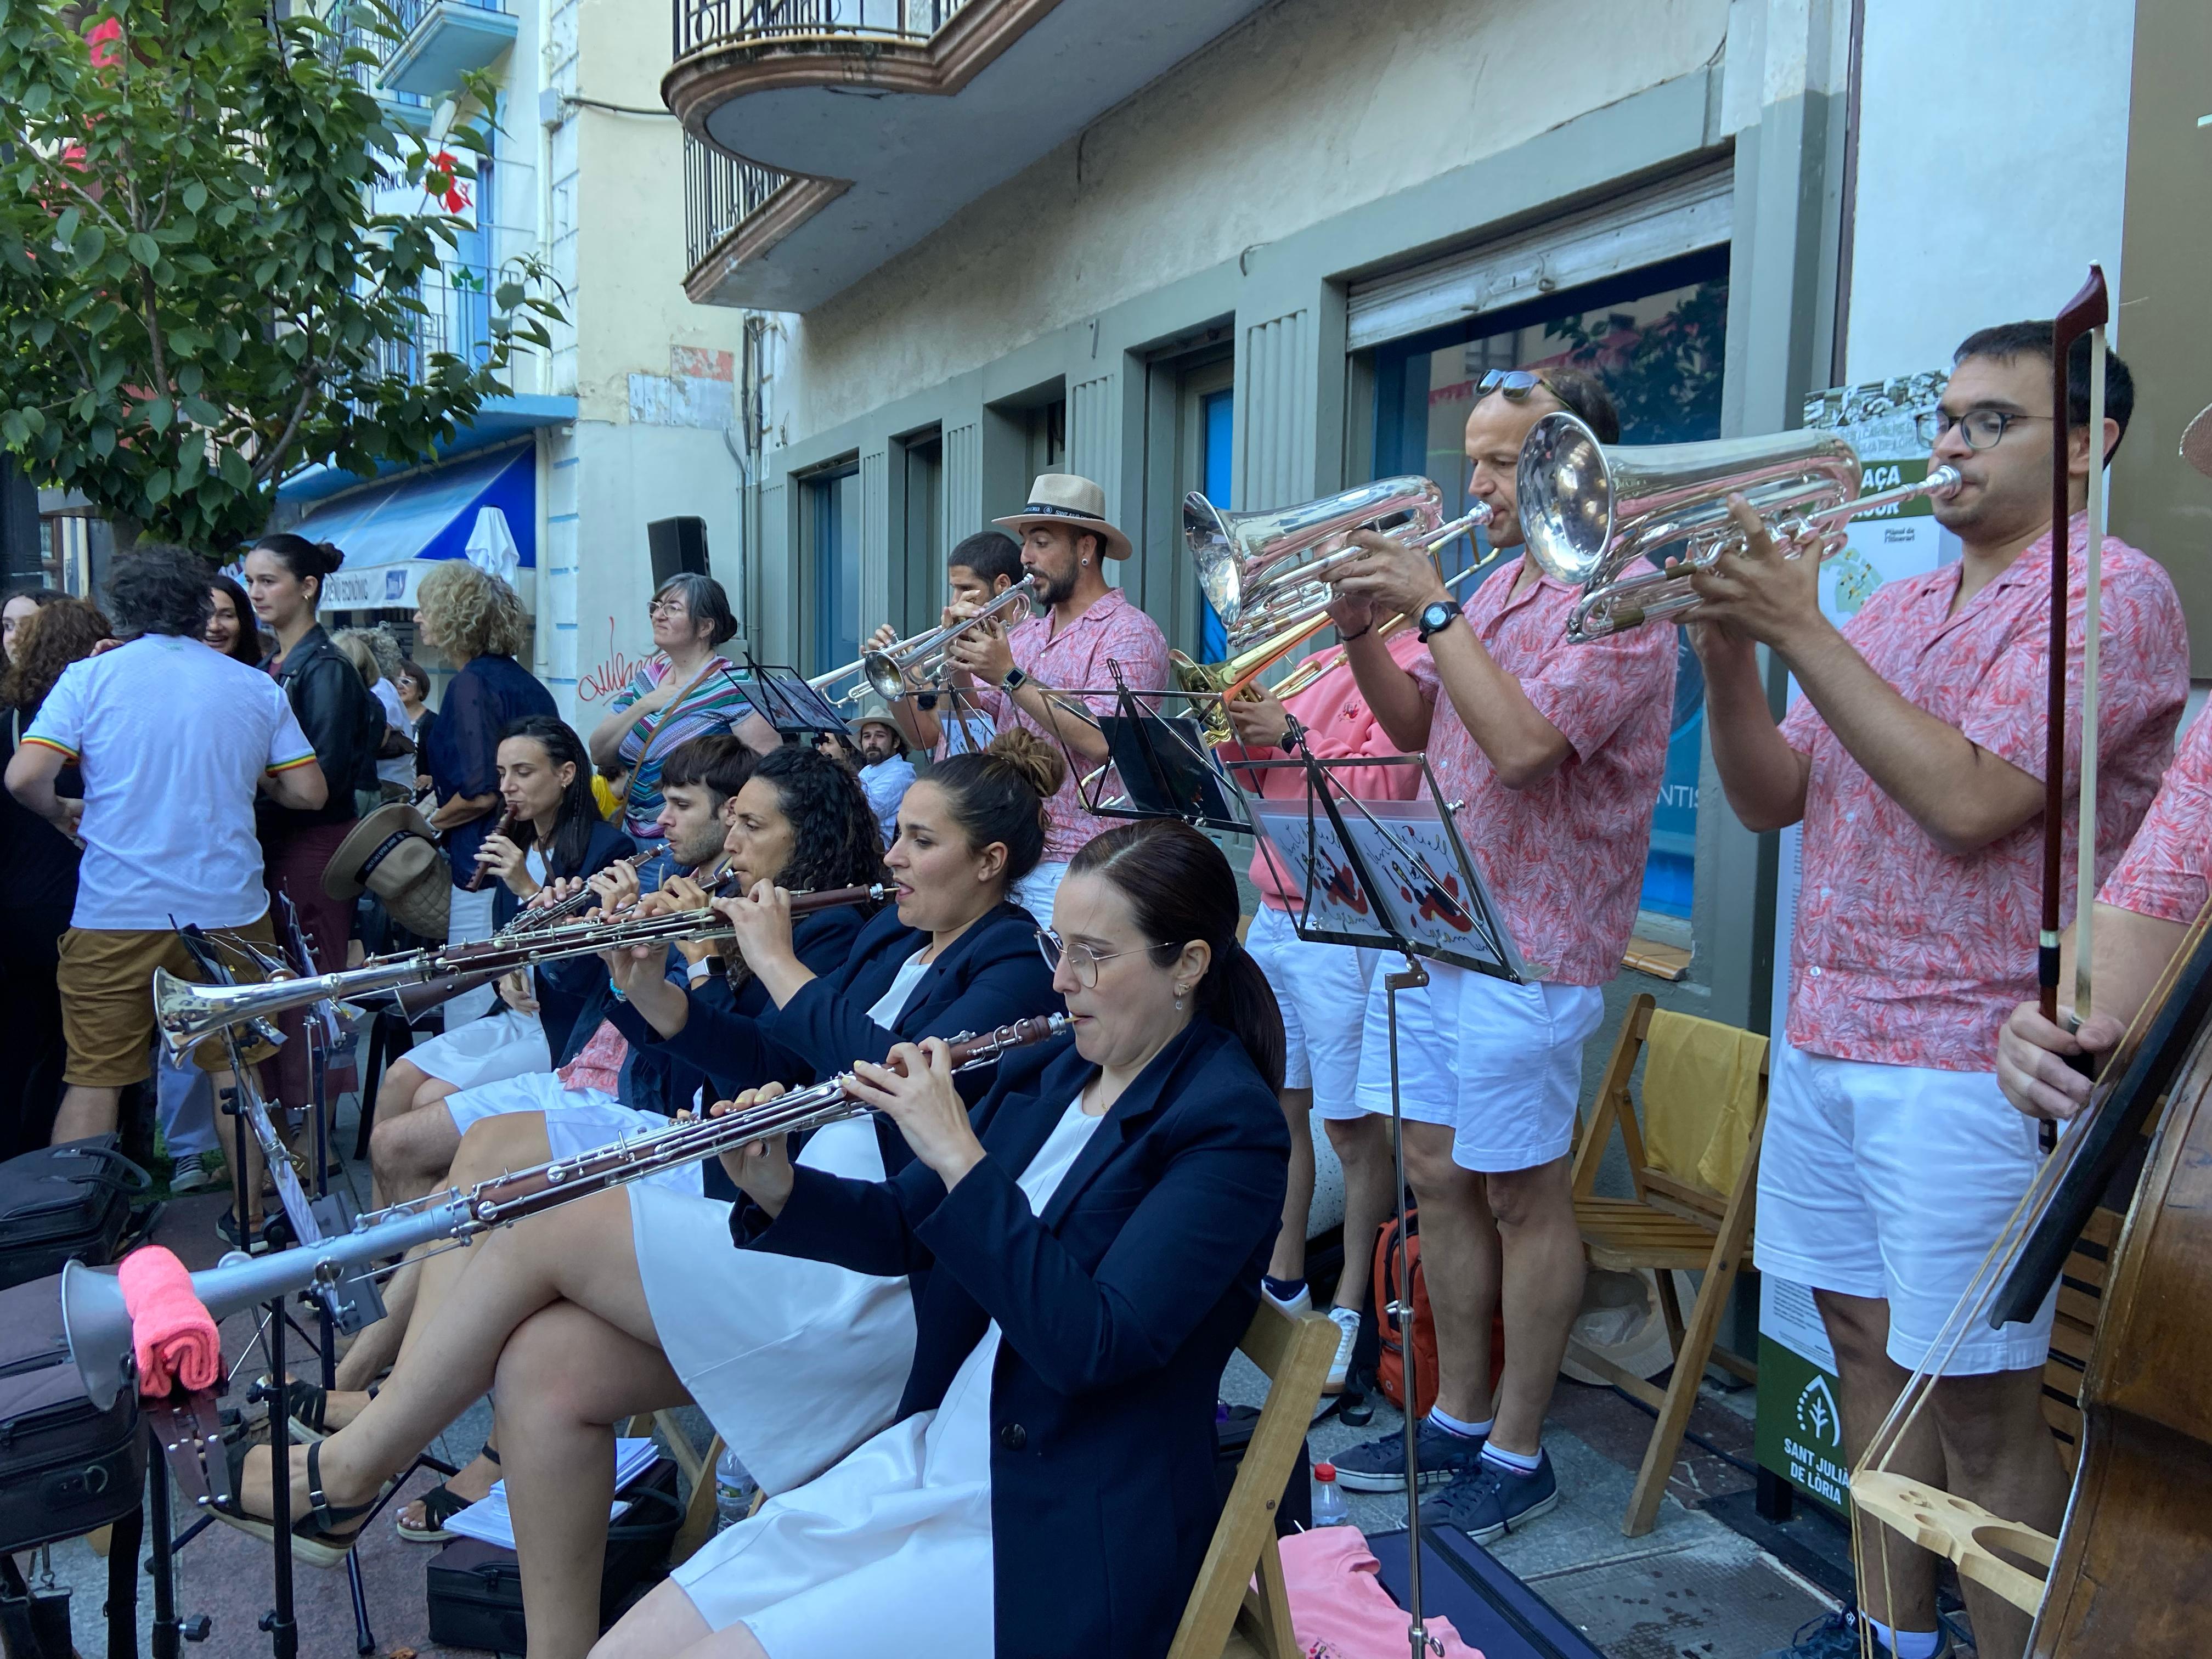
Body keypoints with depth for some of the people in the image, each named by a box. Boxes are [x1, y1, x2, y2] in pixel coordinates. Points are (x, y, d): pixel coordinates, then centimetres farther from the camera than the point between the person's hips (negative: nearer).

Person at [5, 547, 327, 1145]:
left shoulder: (89, 677, 0)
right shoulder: (257, 687, 5)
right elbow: (309, 793, 2)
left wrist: (62, 812, 10)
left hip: (116, 912, -1)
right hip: (231, 912, 2)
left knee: (94, 1079, 7)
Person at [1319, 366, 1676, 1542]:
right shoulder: (1500, 583, 15)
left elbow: (1522, 746, -25)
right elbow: (1417, 725, 16)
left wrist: (1431, 607, -21)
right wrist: (1362, 632, -1)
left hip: (1529, 948, -8)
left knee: (1521, 1195, 3)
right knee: (1437, 1175, 13)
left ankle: (1516, 1455, 18)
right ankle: (1457, 1420, 29)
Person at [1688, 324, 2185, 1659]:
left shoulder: (2110, 590, -7)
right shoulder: (1897, 608, 15)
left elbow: (1968, 804, -20)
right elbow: (1771, 799, 10)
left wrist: (1804, 631, -18)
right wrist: (1731, 649, -6)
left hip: (1968, 1066, -7)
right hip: (1824, 1041, 7)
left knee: (1981, 1405, 0)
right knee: (1870, 1349, 15)